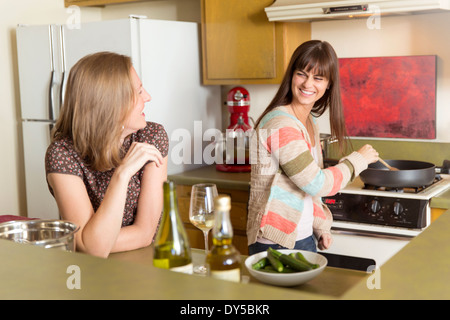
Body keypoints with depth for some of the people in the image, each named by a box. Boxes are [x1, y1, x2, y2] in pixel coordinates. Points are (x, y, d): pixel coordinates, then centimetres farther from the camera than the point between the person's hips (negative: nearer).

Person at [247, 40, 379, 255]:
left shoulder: (310, 121, 8)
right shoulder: (280, 125, -21)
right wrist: (358, 159, -8)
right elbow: (317, 184, -22)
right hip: (276, 244, -9)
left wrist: (321, 227, 9)